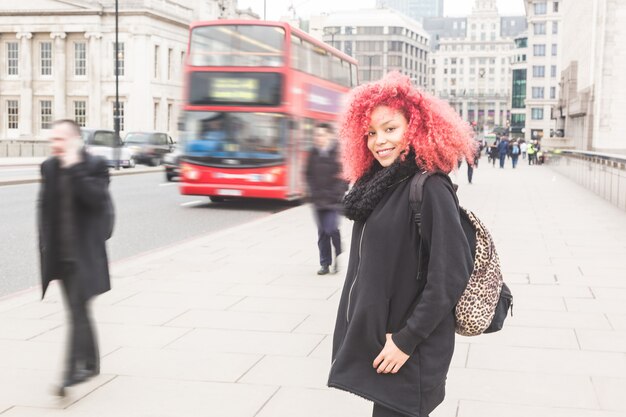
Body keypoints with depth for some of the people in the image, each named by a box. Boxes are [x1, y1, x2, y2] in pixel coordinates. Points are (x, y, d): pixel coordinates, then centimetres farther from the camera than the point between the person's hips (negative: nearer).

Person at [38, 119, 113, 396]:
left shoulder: (95, 166, -7)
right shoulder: (49, 168, 9)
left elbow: (96, 199, -22)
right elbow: (44, 207, 15)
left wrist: (75, 169, -22)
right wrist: (46, 245, 11)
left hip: (85, 255, -6)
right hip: (60, 255, 6)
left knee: (78, 312, -12)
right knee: (78, 311, 16)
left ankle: (73, 371, -14)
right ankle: (90, 362, 29)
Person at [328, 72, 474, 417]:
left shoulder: (429, 190, -18)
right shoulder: (378, 186, 6)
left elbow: (452, 274, -21)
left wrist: (406, 340, -18)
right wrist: (363, 331, 14)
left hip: (409, 351, -7)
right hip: (375, 337, 7)